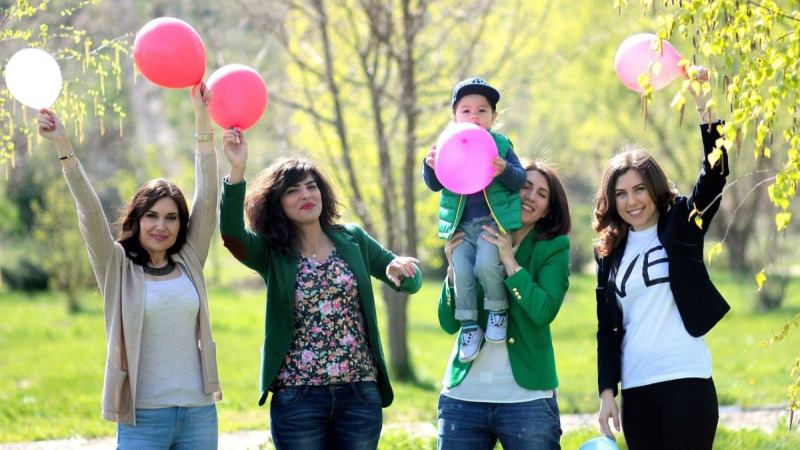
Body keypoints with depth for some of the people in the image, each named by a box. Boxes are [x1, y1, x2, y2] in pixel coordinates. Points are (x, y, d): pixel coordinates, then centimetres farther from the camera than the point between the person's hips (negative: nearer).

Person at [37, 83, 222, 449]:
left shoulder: (189, 263, 8)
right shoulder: (118, 269, 1)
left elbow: (207, 198, 6)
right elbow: (90, 214, -9)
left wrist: (202, 118, 2)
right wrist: (63, 148, -19)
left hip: (199, 413, 3)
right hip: (143, 418, -3)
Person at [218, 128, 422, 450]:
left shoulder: (353, 241, 8)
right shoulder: (271, 254, 1)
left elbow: (410, 280, 12)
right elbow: (231, 233, -19)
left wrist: (399, 270, -14)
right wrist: (237, 170, -33)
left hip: (360, 392, 2)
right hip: (297, 396, -2)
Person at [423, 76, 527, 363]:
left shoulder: (501, 145, 1)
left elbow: (520, 180, -5)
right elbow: (434, 185, 2)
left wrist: (505, 171, -27)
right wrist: (430, 166, -20)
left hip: (493, 220, -3)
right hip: (461, 224, 3)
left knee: (486, 264, -24)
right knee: (461, 271, -12)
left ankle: (498, 310, 2)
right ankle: (469, 327, 2)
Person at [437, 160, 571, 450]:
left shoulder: (553, 248, 2)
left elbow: (544, 312, -13)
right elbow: (449, 324, 4)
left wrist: (509, 261, -17)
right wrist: (454, 268, -9)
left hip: (526, 397, -2)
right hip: (462, 397, 2)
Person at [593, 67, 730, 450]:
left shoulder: (682, 227, 3)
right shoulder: (610, 251, 13)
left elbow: (715, 174, -12)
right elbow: (607, 327, 13)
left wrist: (703, 105, -23)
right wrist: (606, 391, 5)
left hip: (686, 381, -4)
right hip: (635, 390, 4)